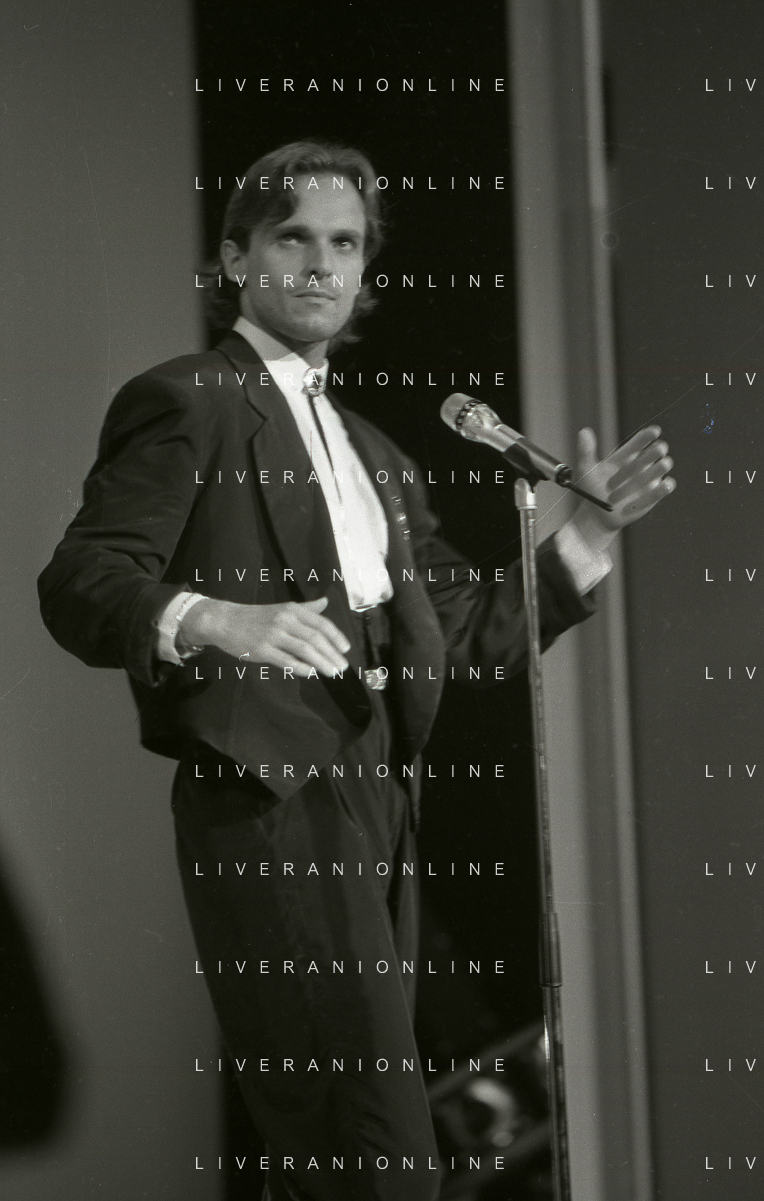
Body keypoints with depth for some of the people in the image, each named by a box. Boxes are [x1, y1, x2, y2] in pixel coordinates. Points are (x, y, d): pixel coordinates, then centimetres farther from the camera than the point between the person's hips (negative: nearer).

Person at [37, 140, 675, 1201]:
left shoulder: (377, 456, 24)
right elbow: (79, 585, -11)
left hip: (377, 803, 8)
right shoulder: (186, 402, -1)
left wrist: (583, 537, 8)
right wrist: (213, 618, -30)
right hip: (269, 803, -8)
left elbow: (465, 635, 21)